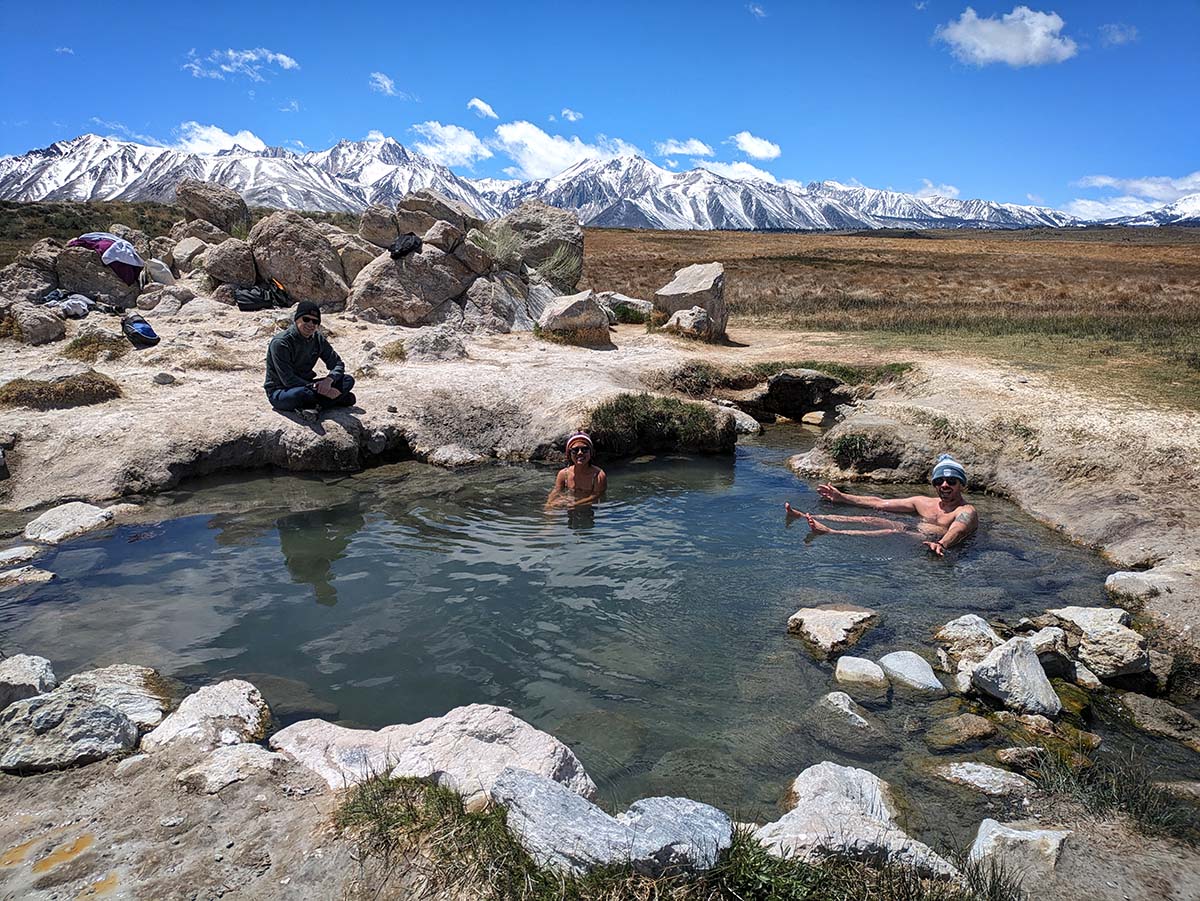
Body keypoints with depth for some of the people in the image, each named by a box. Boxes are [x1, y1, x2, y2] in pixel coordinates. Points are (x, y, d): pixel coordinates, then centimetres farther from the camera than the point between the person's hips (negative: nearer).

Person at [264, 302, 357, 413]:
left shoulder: (318, 339, 0)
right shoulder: (280, 343, -19)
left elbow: (338, 364, 2)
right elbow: (288, 380, -24)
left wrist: (328, 380, -21)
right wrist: (318, 389, -30)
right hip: (280, 391, -6)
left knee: (348, 380, -9)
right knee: (299, 393, -43)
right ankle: (338, 399, -19)